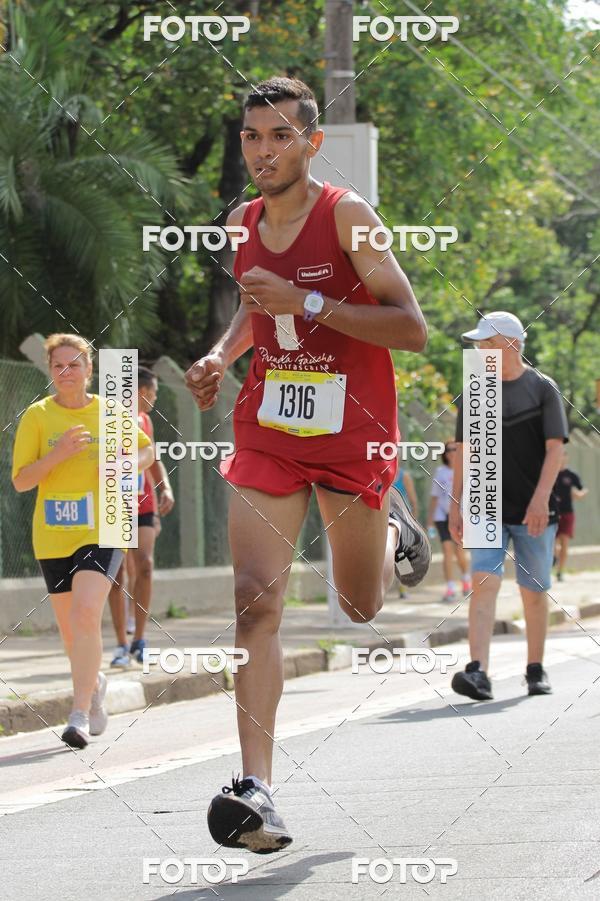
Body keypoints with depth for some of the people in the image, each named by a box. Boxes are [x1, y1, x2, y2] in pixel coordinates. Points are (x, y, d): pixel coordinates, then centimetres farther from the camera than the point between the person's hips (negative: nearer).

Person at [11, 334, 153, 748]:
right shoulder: (37, 416, 0)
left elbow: (147, 450, 20)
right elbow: (21, 480, -4)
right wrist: (58, 454, -19)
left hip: (102, 531, -2)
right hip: (53, 536, 2)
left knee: (85, 614, -22)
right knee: (70, 630, 10)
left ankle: (80, 714, -20)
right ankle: (95, 682, 42)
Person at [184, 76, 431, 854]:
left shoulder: (347, 216, -13)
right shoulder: (242, 224, 4)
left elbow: (411, 328, -17)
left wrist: (307, 303, -25)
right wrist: (221, 356, 5)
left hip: (352, 433, -3)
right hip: (267, 431, 3)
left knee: (360, 608, 14)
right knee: (255, 600, -15)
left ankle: (394, 531, 51)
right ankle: (256, 790, -21)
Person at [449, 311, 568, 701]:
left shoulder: (543, 389, 0)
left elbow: (555, 448, -6)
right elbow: (463, 451, 11)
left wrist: (541, 498, -17)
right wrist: (455, 505, 5)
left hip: (532, 511, -1)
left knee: (534, 591, 6)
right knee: (484, 583, -14)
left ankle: (536, 669, 22)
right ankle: (479, 672, -24)